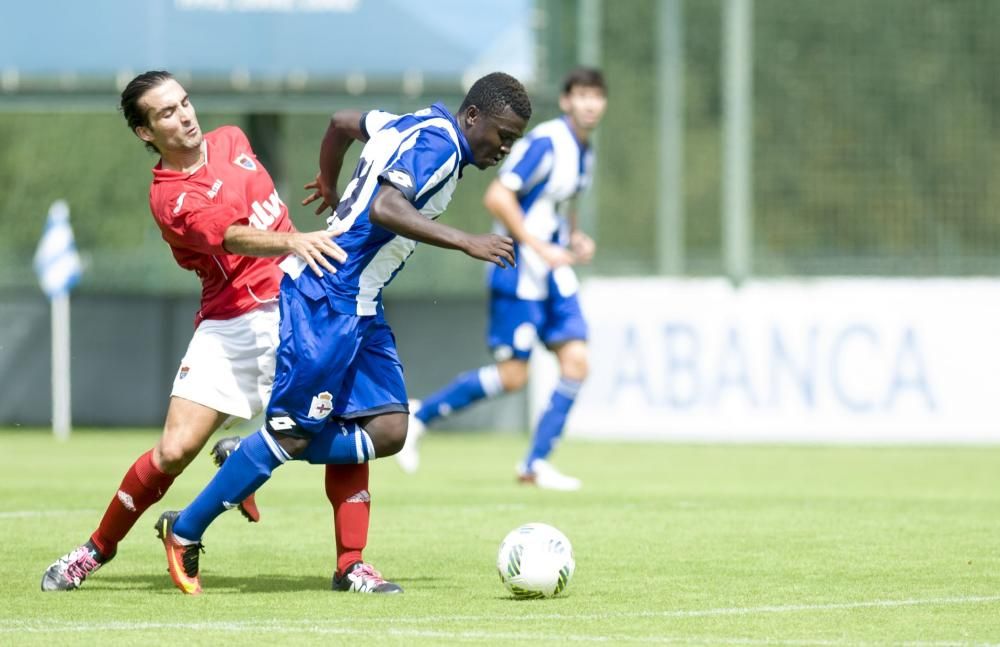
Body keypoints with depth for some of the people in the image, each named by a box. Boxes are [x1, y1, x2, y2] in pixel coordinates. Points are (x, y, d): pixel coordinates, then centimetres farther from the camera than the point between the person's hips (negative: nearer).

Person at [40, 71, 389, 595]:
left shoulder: (231, 140, 9)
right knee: (174, 450, -9)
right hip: (232, 326, -5)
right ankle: (96, 550, 12)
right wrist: (293, 242, -45)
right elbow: (234, 238, -29)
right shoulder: (170, 199, -12)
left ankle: (351, 563, -6)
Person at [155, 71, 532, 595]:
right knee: (294, 431, -8)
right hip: (327, 299, -10)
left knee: (388, 431, 0)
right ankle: (186, 530, 4)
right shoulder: (439, 143, -14)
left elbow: (342, 123, 30)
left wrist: (328, 185, 47)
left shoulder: (418, 125, 14)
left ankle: (250, 459, 8)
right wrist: (467, 243, -32)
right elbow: (384, 208, -30)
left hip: (359, 305, 10)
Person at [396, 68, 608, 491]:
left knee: (576, 361, -4)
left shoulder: (583, 152, 11)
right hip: (519, 272, -8)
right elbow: (497, 197, -22)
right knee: (512, 376, -7)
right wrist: (539, 247, -24)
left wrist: (575, 237, 8)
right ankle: (419, 417, 10)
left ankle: (536, 463, 2)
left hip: (555, 273, 8)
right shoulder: (545, 143, -17)